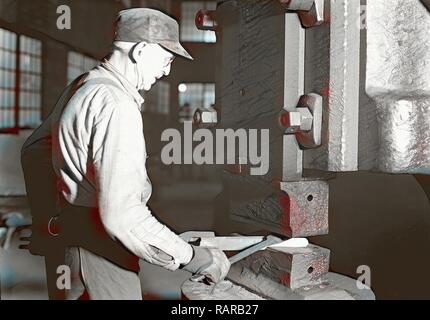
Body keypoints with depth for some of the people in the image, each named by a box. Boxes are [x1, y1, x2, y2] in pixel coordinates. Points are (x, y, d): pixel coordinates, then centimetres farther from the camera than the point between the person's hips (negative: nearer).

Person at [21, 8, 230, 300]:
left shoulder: (82, 86, 7)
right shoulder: (117, 104, -23)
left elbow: (34, 149, 18)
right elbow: (121, 215, -30)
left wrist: (47, 218, 23)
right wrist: (196, 259, -23)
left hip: (62, 235, 10)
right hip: (97, 251, -10)